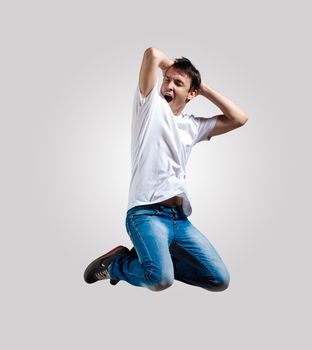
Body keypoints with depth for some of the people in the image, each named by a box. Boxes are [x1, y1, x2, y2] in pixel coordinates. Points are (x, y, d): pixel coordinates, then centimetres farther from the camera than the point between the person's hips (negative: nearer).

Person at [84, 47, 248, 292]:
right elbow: (154, 54, -7)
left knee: (220, 280, 1)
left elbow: (239, 119, 15)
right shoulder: (151, 104, 3)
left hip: (180, 218, 7)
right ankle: (115, 263, 3)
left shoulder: (193, 126, 19)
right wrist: (174, 67, 13)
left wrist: (205, 89, 16)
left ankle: (149, 258, 15)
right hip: (147, 213, -6)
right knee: (161, 279, -30)